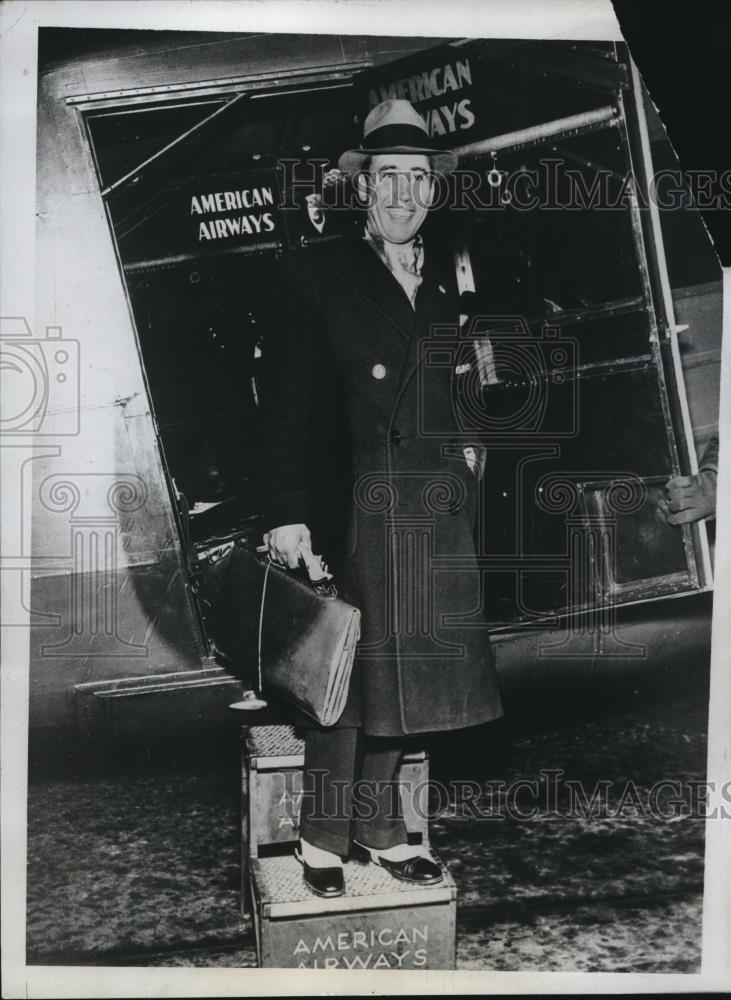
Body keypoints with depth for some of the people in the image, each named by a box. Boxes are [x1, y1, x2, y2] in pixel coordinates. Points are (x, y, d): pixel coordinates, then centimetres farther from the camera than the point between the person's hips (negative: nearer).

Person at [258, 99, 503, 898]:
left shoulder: (447, 281, 14)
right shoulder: (315, 275, -1)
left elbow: (456, 395, 16)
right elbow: (289, 401, -6)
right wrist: (285, 511, -13)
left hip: (434, 509, 5)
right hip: (347, 503, -4)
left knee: (402, 666, 10)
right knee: (347, 667, 3)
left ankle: (377, 828, 25)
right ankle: (325, 836, 19)